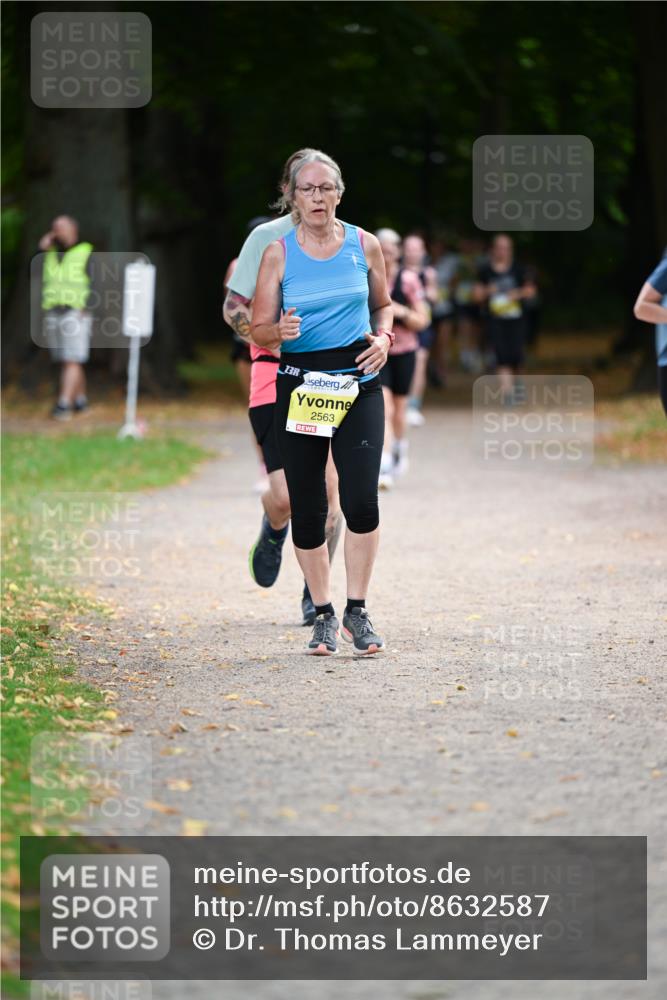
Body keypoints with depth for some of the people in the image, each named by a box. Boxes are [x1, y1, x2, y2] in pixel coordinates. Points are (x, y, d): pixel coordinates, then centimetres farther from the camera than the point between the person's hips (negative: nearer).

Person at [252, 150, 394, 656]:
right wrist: (280, 331, -21)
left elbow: (383, 304, 19)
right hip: (300, 386, 0)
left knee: (361, 500, -13)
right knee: (307, 507, 2)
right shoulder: (279, 253, 0)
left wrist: (384, 337, -1)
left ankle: (357, 611, 0)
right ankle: (324, 614, 17)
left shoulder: (364, 245, 4)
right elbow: (259, 330, 1)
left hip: (358, 384, 0)